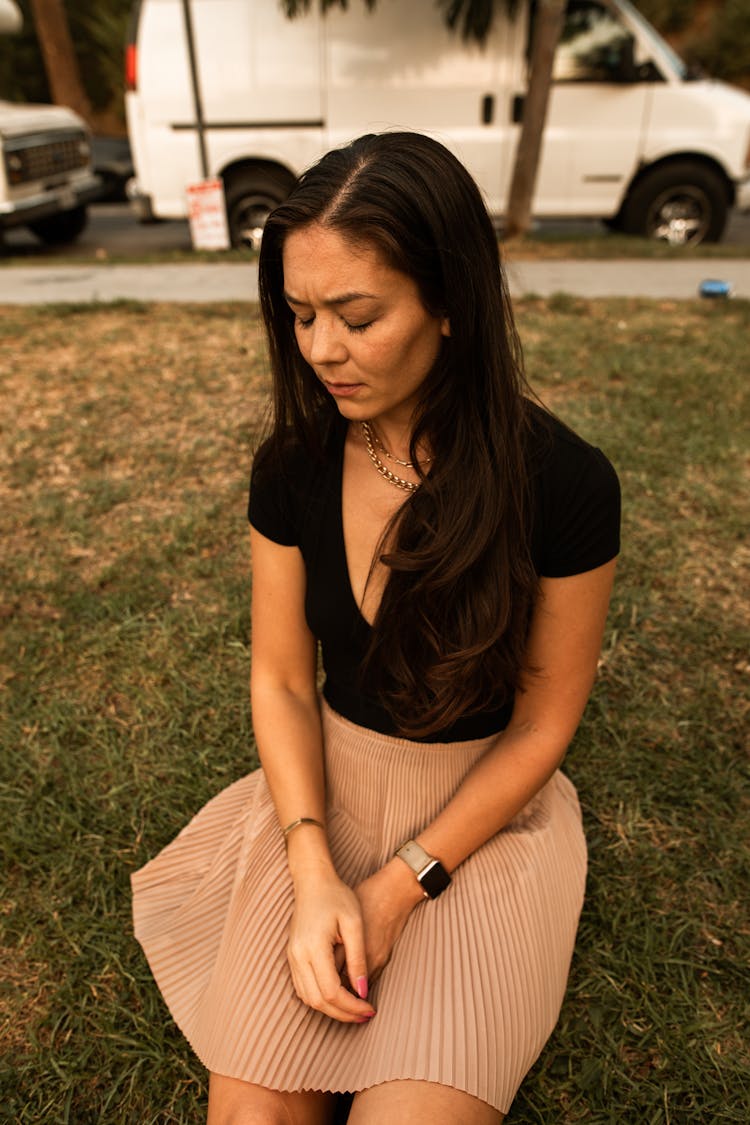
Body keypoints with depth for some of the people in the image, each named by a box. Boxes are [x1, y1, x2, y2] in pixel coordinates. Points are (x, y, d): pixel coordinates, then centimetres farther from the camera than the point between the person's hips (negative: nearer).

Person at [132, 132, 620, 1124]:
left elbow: (541, 726, -10)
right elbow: (282, 681, -2)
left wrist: (397, 890, -12)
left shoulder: (564, 483, -19)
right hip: (327, 792, 2)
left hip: (483, 813, -1)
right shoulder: (293, 467, -9)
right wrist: (313, 875, -14)